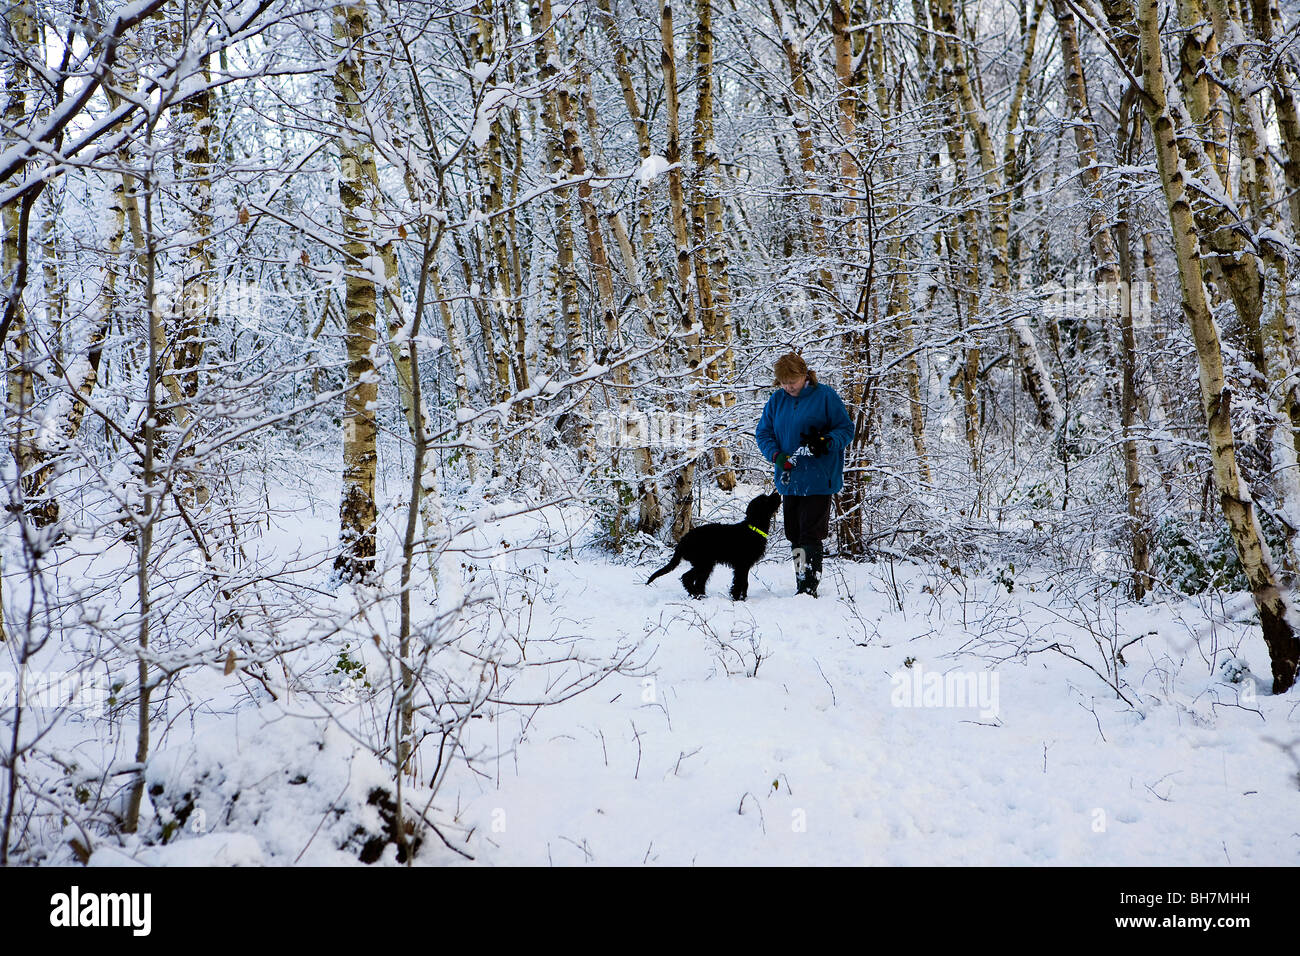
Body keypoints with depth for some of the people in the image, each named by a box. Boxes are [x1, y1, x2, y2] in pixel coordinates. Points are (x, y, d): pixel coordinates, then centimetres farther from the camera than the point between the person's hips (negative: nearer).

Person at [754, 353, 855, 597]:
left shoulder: (826, 396, -5)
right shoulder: (777, 400, 8)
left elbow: (846, 429, -2)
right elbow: (763, 433, 10)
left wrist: (827, 442, -22)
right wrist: (776, 455, -9)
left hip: (818, 480, -5)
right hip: (789, 480, 5)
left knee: (810, 535, -10)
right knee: (794, 535, 9)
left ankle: (810, 588, -8)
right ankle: (801, 586, 19)